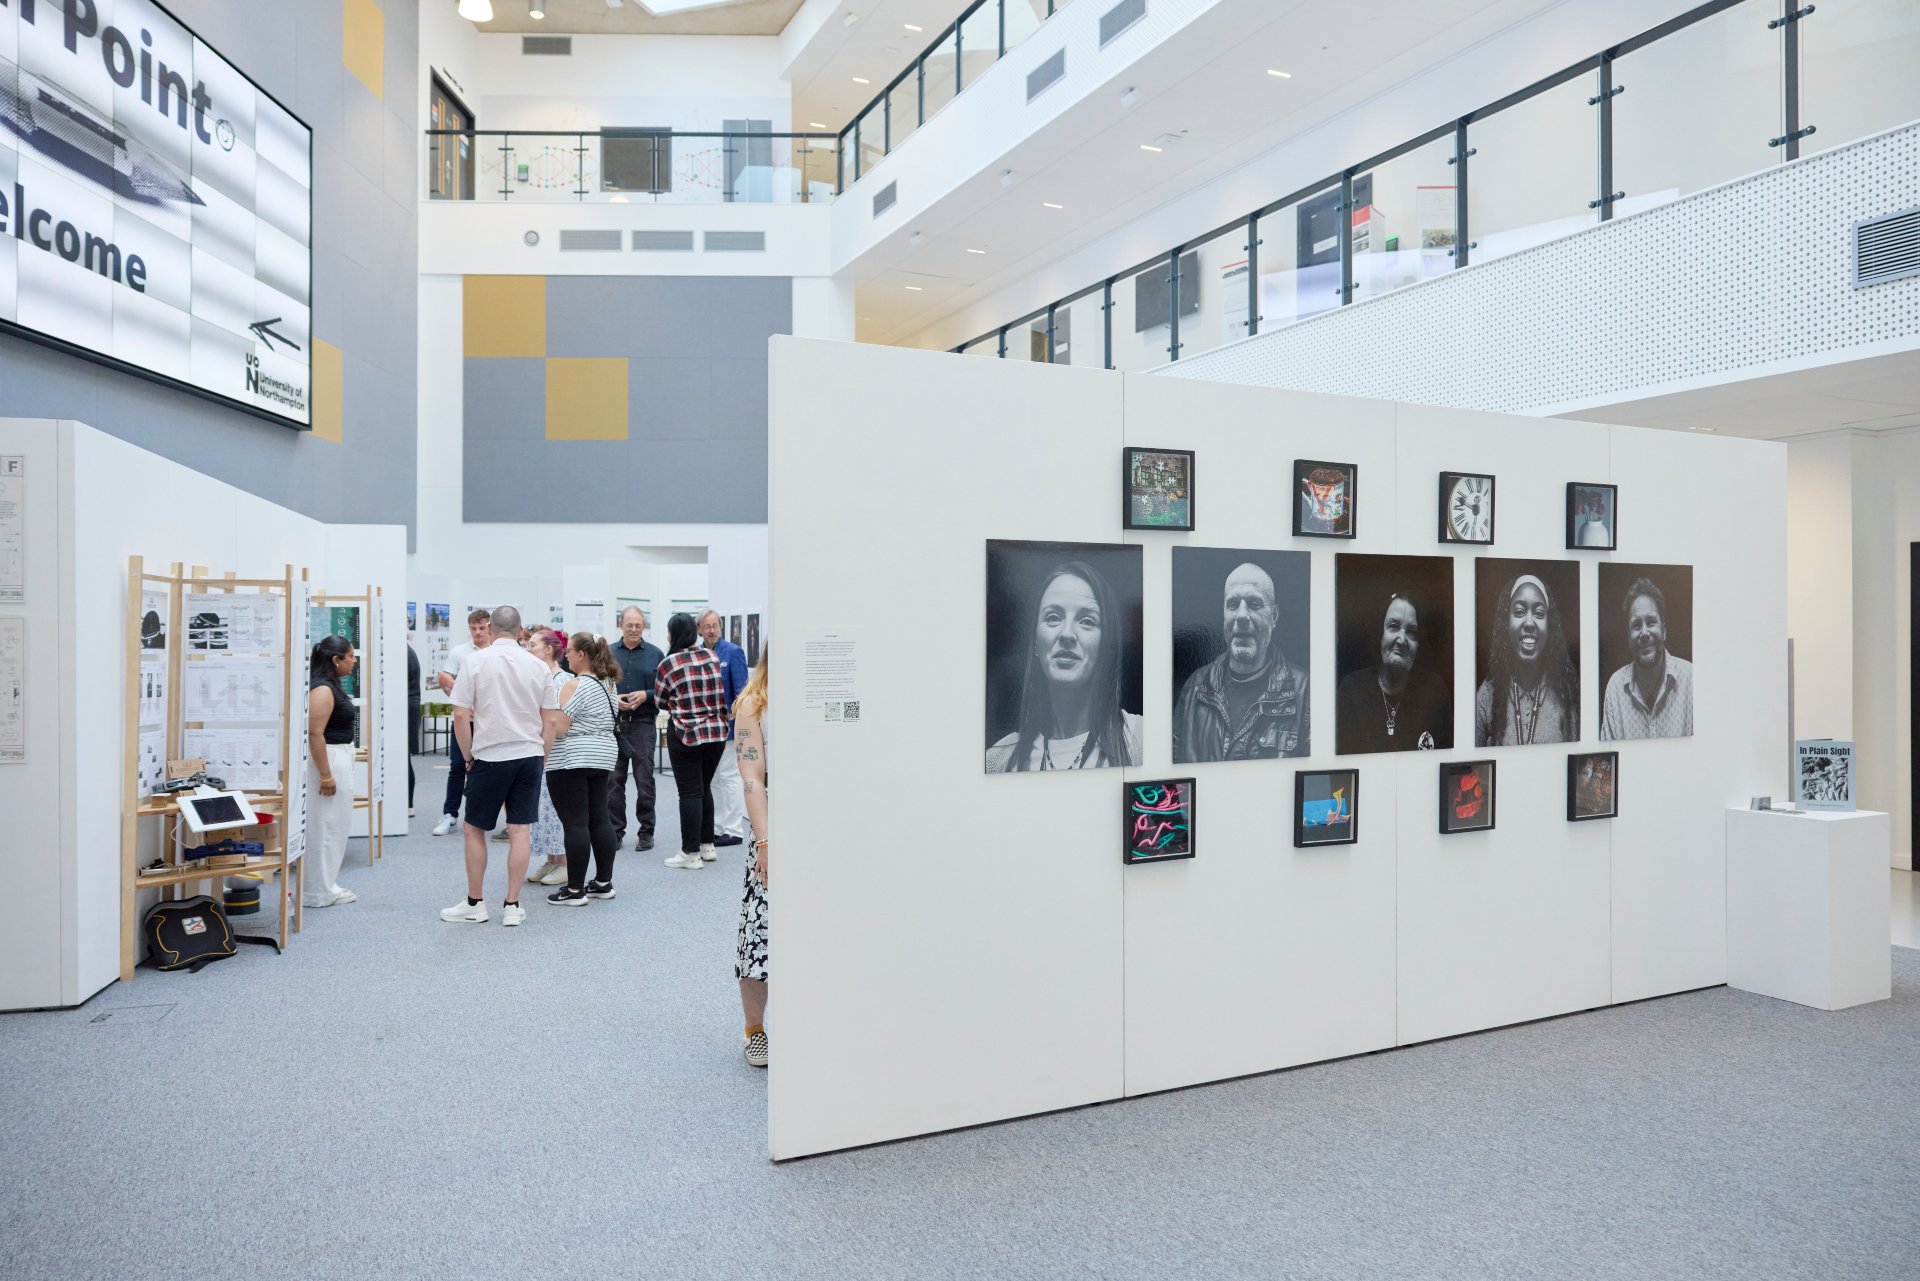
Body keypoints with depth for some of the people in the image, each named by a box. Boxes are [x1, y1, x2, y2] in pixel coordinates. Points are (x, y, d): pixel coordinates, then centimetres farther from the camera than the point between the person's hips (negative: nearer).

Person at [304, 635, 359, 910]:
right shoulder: (322, 689, -18)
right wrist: (325, 775, -24)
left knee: (334, 825, 15)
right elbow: (315, 733, -23)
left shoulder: (333, 685, 12)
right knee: (324, 825, -4)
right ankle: (318, 893, 2)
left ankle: (326, 885, 22)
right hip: (326, 760, -11)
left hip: (339, 758, 11)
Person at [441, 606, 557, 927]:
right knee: (520, 830, 5)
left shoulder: (475, 660, -5)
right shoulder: (537, 665, 4)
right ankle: (512, 906, 9)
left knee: (474, 830, 11)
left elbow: (461, 716, -8)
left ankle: (474, 903, 19)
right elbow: (547, 721, 7)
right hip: (529, 755, 3)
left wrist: (468, 757, 4)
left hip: (490, 756, -3)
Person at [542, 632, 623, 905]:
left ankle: (575, 890, -2)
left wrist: (543, 756, -10)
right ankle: (604, 882, 15)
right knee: (599, 819, 11)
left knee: (575, 824, -5)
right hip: (603, 757, 9)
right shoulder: (607, 683, 12)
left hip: (571, 760, -9)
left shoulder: (574, 685, -14)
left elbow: (556, 726, -17)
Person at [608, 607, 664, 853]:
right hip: (613, 723, 2)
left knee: (644, 780, 1)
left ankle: (646, 831, 11)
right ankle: (615, 831, 15)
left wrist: (646, 695, -13)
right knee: (613, 779, 6)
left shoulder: (655, 654, 4)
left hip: (643, 724, -1)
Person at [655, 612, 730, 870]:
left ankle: (691, 854, 5)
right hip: (717, 732, 5)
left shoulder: (669, 664, -10)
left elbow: (661, 702, 1)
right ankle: (707, 845, 24)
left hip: (686, 735, -5)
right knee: (705, 788, 18)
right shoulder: (712, 657, 3)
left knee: (690, 793, 1)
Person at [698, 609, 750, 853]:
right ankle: (716, 828, 23)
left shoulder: (733, 652, -9)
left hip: (725, 725, -6)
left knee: (728, 777, 0)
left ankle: (733, 830, 8)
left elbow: (741, 692, -11)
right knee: (711, 779, 13)